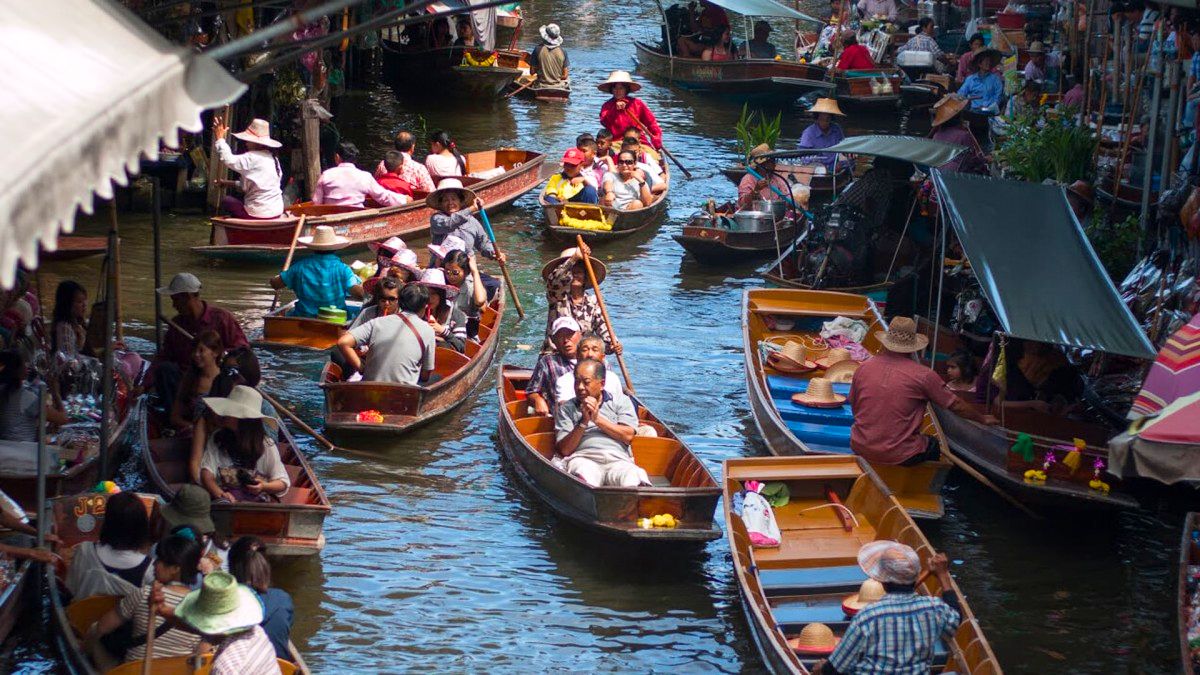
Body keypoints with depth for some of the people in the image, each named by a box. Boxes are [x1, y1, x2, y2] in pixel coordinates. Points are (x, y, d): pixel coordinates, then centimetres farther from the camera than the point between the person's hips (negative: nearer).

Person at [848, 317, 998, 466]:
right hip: (900, 456, -3)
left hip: (861, 448, 4)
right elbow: (956, 405, 0)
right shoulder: (923, 375, -12)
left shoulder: (864, 368, -2)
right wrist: (983, 419, 17)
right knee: (934, 444, 28)